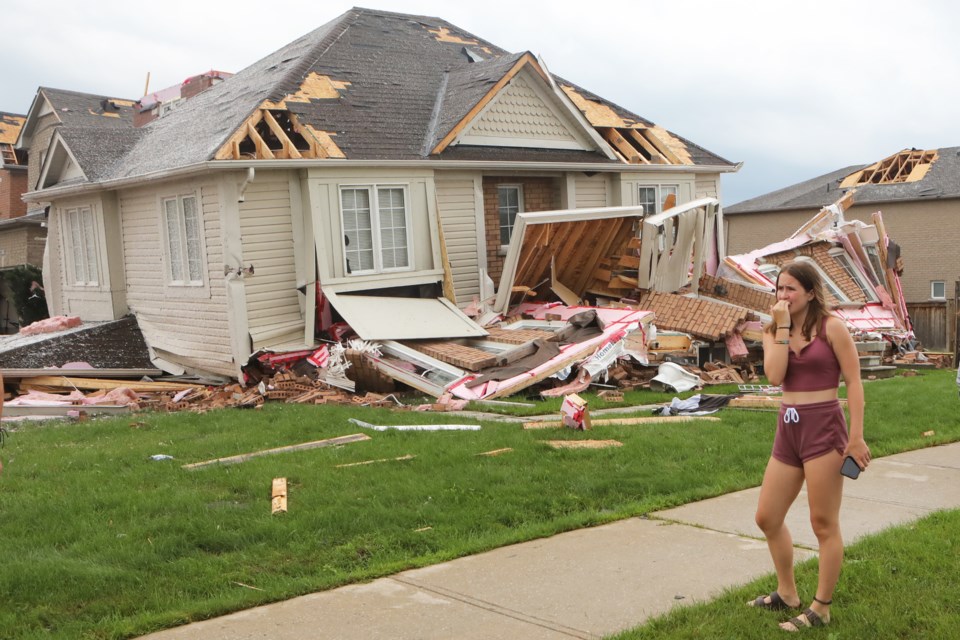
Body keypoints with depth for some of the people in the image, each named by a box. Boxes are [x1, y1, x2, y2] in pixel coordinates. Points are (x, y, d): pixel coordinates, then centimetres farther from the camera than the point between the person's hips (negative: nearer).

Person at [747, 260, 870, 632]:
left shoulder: (831, 327, -6)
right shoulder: (774, 331, 9)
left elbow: (853, 382, -8)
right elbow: (774, 376, -8)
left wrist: (856, 437, -13)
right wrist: (781, 327, -9)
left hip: (823, 429, -7)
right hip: (788, 430, 7)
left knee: (824, 524, 1)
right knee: (767, 518, 12)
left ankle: (821, 609, 13)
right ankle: (787, 593, 30)